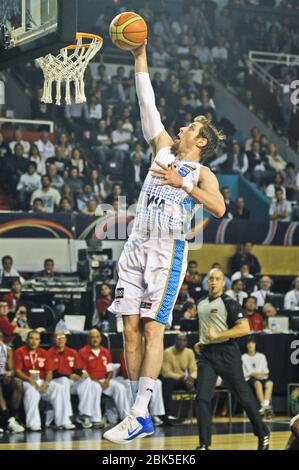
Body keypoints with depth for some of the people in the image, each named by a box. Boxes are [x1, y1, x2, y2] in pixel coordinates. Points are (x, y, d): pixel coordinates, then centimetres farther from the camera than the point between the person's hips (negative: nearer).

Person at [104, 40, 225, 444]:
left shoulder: (201, 173, 4)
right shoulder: (164, 150, 19)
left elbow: (219, 208, -15)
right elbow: (148, 104, 18)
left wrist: (182, 184, -14)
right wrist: (140, 57, 16)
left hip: (167, 249, -6)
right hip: (136, 245, 6)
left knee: (153, 328, -12)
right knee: (131, 328, 1)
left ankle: (140, 415, -14)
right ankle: (141, 417, 4)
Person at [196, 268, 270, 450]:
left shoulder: (230, 303, -7)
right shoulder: (201, 304, 14)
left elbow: (244, 328, -16)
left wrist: (218, 335, -19)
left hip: (227, 353, -5)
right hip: (206, 355, 5)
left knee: (244, 396, 3)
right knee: (203, 399, -8)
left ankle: (263, 434, 23)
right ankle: (204, 444, -6)